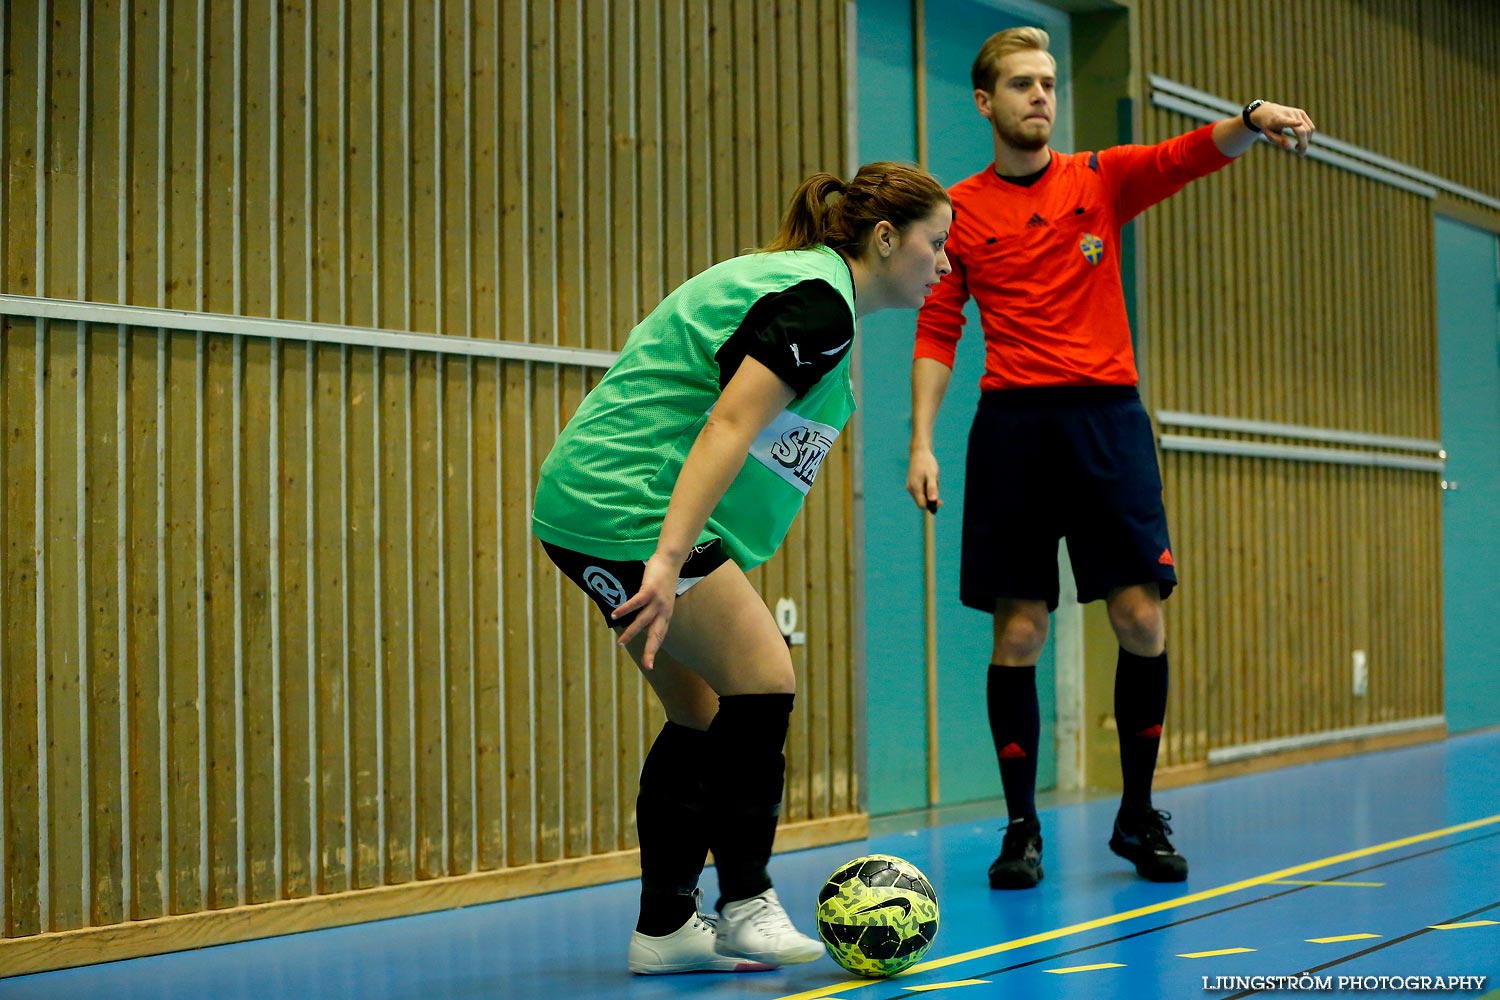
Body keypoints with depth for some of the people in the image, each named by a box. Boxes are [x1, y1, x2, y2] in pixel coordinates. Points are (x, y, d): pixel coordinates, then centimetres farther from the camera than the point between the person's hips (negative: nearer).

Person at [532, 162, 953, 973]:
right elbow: (727, 427, -25)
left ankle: (665, 928, 16)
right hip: (630, 509, -11)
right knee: (762, 683, -8)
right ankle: (745, 906, 3)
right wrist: (669, 559, -32)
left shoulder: (800, 286, 19)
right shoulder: (816, 304, -14)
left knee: (703, 713, 11)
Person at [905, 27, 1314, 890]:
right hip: (1012, 425, -1)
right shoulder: (960, 211, 7)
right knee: (1018, 630, -2)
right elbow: (937, 332, 6)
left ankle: (1139, 817, 12)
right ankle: (1022, 828, 9)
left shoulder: (1101, 180, 9)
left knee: (1141, 618, -4)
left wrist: (1254, 120, -30)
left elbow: (1195, 154, -8)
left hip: (1107, 414, 1)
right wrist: (922, 443, -4)